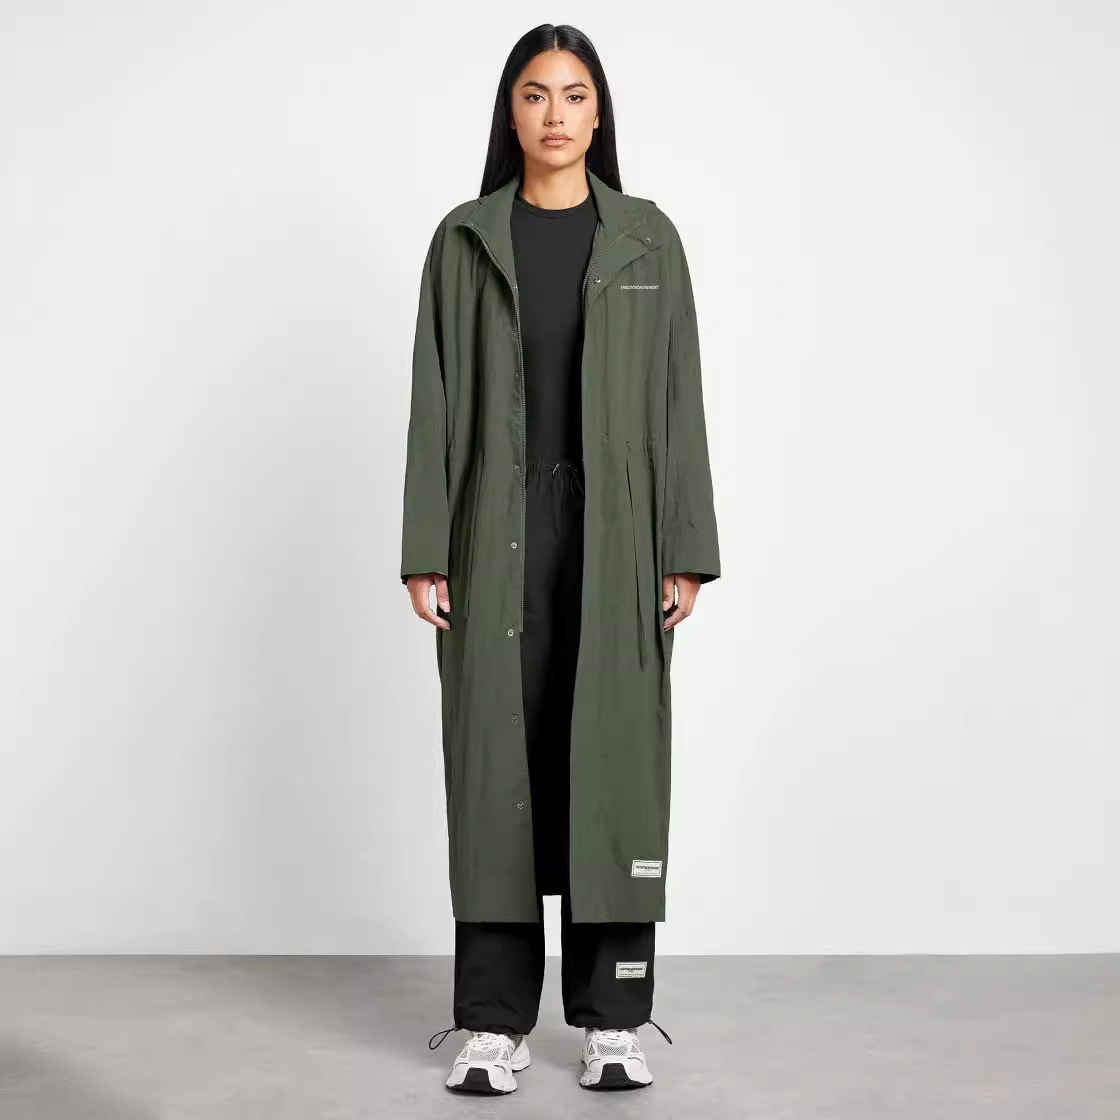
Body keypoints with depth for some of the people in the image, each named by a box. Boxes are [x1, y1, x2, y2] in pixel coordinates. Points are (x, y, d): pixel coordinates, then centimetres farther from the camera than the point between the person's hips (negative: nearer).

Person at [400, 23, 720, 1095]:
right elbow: (435, 401, 3)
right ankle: (493, 1022, 11)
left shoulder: (647, 239, 6)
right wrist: (424, 552, -5)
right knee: (496, 761, 1)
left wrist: (684, 553, -3)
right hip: (497, 534, 0)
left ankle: (611, 1017, 13)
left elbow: (677, 400, 3)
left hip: (613, 532, 0)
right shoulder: (464, 239, 6)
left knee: (612, 757, 1)